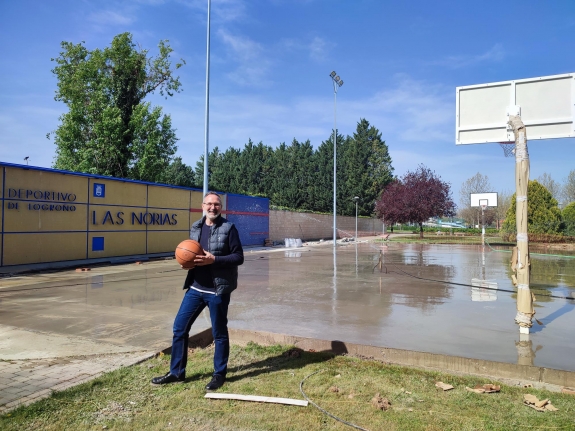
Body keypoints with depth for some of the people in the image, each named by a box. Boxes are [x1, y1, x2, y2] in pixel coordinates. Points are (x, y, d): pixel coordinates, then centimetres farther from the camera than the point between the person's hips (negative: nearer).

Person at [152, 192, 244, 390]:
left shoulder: (229, 228, -8)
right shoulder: (195, 227, 9)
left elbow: (238, 257, -11)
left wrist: (213, 259, -23)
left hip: (218, 290, -6)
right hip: (195, 288, 6)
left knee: (219, 333, 8)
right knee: (179, 328, 9)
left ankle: (219, 374, 25)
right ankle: (176, 372, 26)